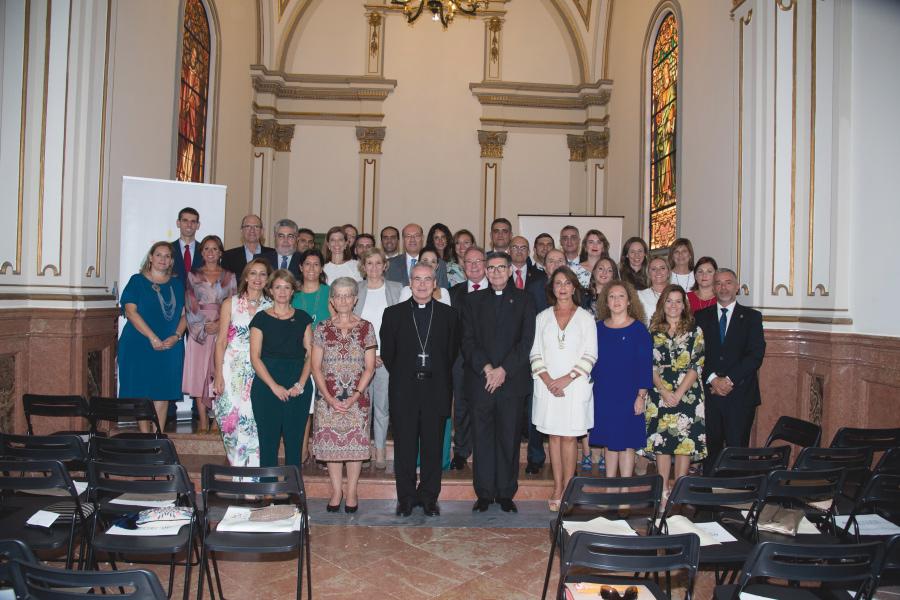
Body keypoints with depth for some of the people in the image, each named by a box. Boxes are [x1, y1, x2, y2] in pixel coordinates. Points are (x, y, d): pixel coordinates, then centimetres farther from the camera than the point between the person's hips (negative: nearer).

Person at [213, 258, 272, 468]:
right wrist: (218, 375, -3)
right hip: (233, 369, 0)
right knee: (231, 418, -5)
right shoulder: (230, 303, 6)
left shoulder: (271, 307, 7)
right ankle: (238, 467, 8)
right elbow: (221, 341, 5)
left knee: (255, 421, -5)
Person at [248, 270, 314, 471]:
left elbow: (310, 355, 6)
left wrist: (301, 384, -8)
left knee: (294, 442, 4)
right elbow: (255, 357, -2)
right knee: (268, 441, 0)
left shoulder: (302, 318, 11)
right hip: (267, 387, -1)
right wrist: (274, 386, -12)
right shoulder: (261, 318, 5)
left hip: (298, 390, 2)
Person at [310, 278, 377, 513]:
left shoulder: (365, 327, 1)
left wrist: (355, 395, -11)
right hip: (328, 397, 1)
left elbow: (369, 367, 0)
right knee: (330, 441, 4)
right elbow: (316, 366, 2)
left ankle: (352, 492, 15)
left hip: (357, 396, -1)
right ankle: (336, 491, 18)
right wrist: (329, 398, -9)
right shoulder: (322, 328, 3)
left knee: (355, 441, 2)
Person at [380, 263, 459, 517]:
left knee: (433, 446, 6)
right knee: (404, 446, 5)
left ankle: (429, 497, 19)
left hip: (436, 389, 0)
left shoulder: (449, 315, 7)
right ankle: (406, 497, 17)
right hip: (404, 391, 0)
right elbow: (387, 352, 8)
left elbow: (452, 353, 10)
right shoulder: (393, 313, 6)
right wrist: (401, 377, 6)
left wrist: (440, 378, 6)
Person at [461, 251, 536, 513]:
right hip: (480, 381, 1)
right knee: (482, 438, 4)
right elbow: (468, 340, 3)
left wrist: (504, 370, -11)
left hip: (513, 381, -1)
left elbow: (526, 340, -1)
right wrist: (486, 368, -11)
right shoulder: (473, 300, 12)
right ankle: (484, 493, 14)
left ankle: (506, 493, 15)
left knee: (509, 438, 3)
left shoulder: (523, 299, 8)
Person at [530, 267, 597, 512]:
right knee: (554, 436, 6)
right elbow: (535, 353, 5)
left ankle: (568, 489, 8)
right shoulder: (543, 317, 9)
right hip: (548, 386, 2)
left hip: (575, 385, -2)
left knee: (569, 436, 1)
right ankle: (557, 488, 14)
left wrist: (567, 378, -12)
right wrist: (547, 379, -9)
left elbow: (590, 355, -2)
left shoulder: (585, 317, 3)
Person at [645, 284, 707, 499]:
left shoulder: (694, 331, 3)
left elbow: (697, 365, -3)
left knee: (685, 441, 0)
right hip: (660, 395, 1)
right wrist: (664, 392, -10)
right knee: (661, 440, 3)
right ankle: (663, 488, 13)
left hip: (687, 394, -1)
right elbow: (650, 365, 2)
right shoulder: (654, 331, 6)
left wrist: (678, 393, -12)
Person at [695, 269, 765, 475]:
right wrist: (713, 379, -10)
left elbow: (756, 354, -3)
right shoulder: (701, 317, 11)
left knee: (737, 448, -2)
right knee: (710, 447, 4)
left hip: (740, 394, -1)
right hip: (709, 391, 1)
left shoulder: (751, 317, 7)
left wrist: (730, 380, -11)